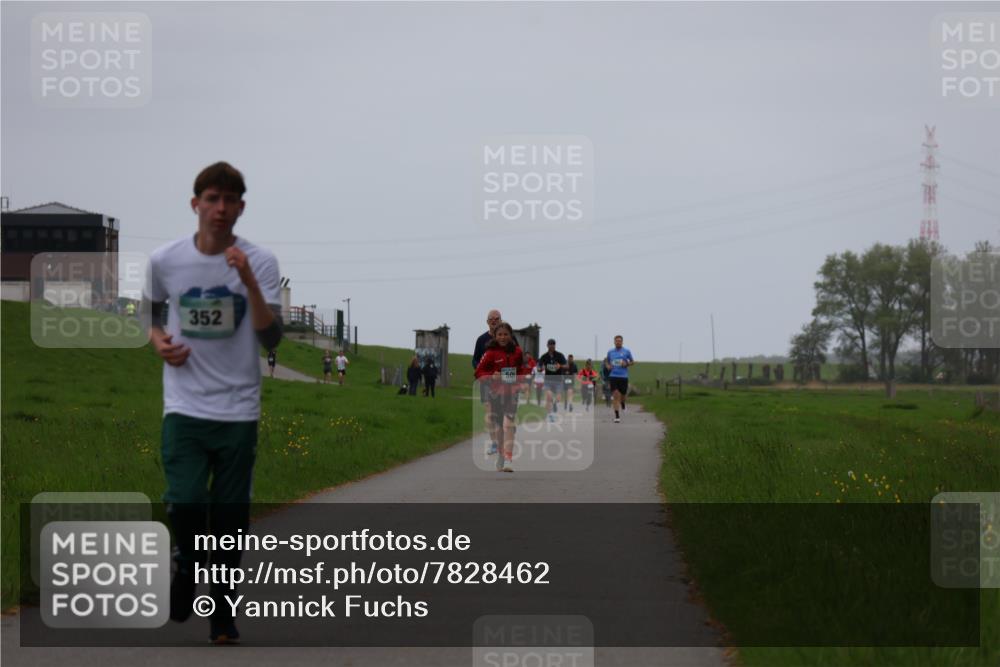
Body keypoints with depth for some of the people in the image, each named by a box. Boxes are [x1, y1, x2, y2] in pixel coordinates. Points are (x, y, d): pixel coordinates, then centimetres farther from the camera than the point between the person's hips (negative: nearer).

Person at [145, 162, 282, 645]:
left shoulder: (259, 262, -4)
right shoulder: (165, 261, 0)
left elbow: (271, 339, -13)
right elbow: (151, 313, 19)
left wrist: (249, 282, -24)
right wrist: (159, 341, -2)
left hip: (238, 410, 0)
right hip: (184, 406, 0)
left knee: (231, 516, 4)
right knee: (185, 504, -16)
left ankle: (222, 616, 19)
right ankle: (189, 562, 16)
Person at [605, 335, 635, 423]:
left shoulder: (627, 351, 2)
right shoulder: (610, 352, 7)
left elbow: (632, 361, 10)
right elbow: (606, 361, 20)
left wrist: (626, 364, -10)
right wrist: (607, 366, -2)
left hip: (623, 376, 0)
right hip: (613, 376, 0)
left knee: (623, 395, 9)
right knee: (616, 396, -11)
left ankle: (623, 404, 47)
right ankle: (617, 416, -11)